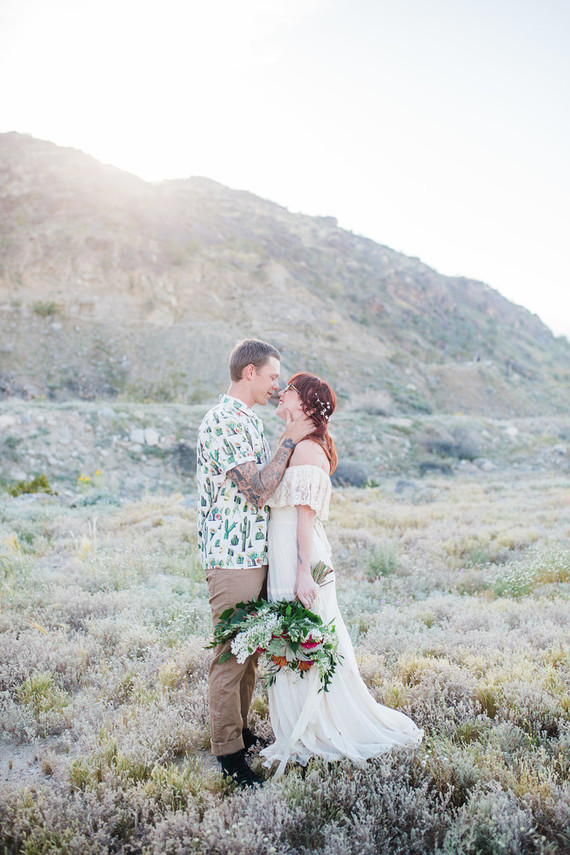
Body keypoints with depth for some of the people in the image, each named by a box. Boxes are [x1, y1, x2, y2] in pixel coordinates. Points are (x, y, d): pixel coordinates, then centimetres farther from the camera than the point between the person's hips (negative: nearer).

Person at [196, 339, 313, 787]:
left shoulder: (250, 419, 16)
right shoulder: (223, 422, -16)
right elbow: (258, 488, -22)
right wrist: (290, 439, -16)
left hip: (257, 554, 10)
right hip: (232, 556, -10)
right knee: (231, 654, 0)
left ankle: (242, 729, 31)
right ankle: (228, 751, 11)